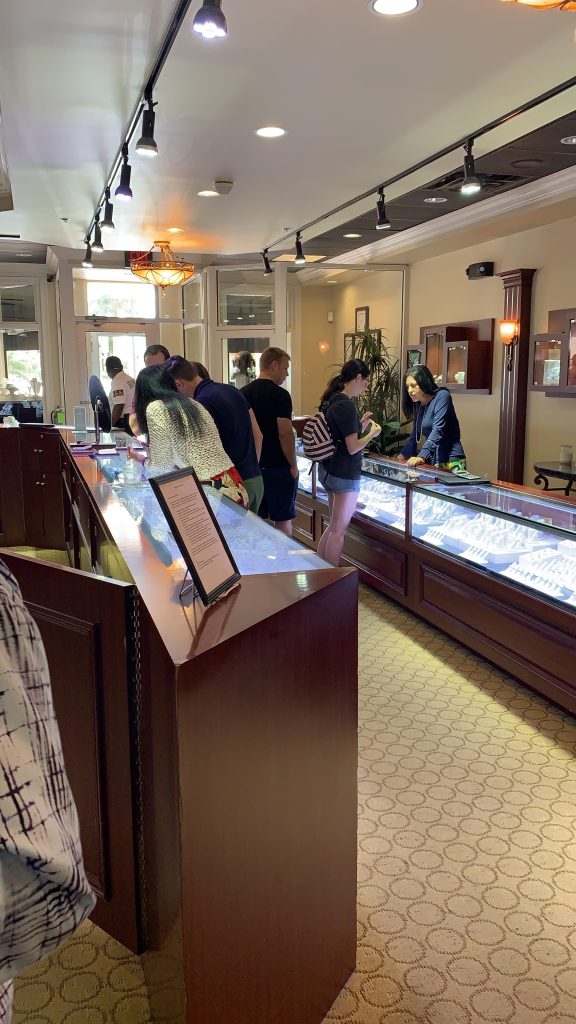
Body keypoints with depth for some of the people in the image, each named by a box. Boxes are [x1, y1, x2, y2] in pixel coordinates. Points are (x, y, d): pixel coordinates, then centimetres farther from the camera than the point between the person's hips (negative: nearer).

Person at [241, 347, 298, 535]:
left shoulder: (244, 393, 5)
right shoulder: (280, 395, -15)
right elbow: (285, 434, -19)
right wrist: (293, 465, -8)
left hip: (251, 466, 6)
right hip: (278, 468, -6)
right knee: (283, 520, 5)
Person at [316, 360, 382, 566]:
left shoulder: (331, 400, 7)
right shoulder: (346, 405, -21)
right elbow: (353, 448, -21)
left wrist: (360, 424, 13)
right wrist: (372, 433, -6)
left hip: (328, 470, 9)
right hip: (345, 474, -9)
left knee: (333, 525, 20)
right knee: (339, 530, 2)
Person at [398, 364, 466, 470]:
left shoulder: (442, 396, -9)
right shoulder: (418, 405, 13)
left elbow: (437, 430, -20)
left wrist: (422, 456, -29)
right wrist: (404, 455, 12)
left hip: (449, 462, -6)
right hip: (431, 462, 6)